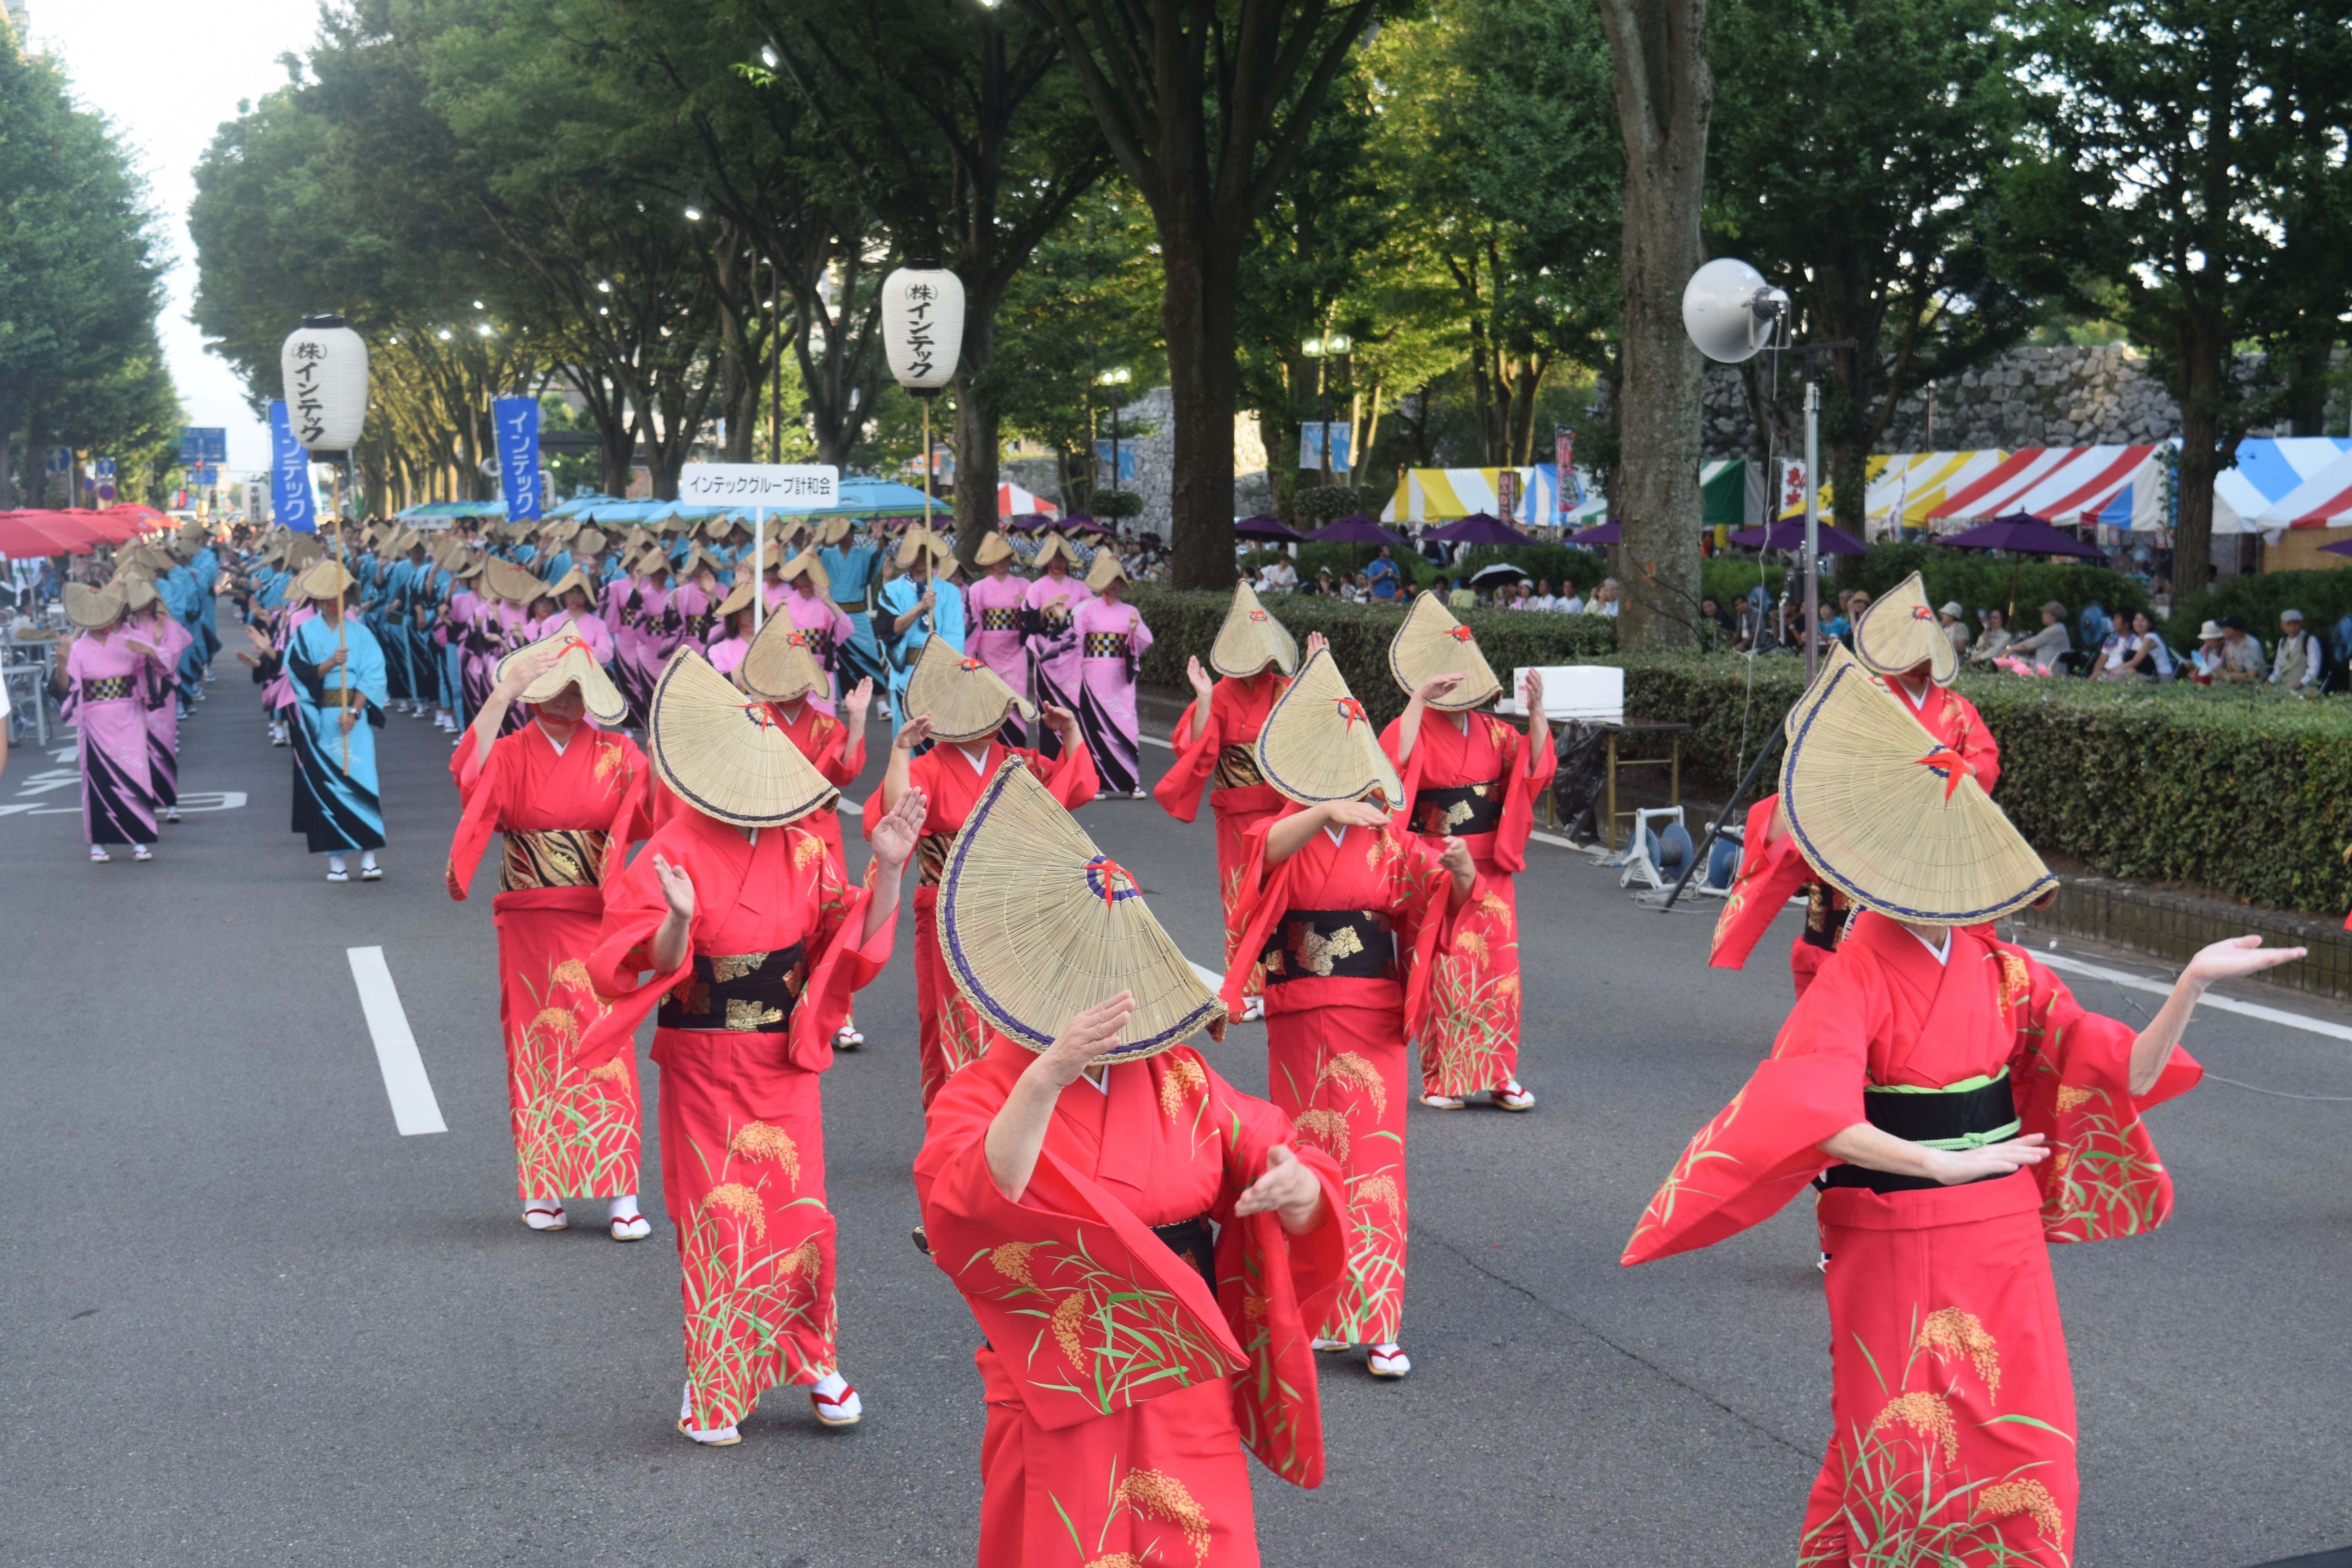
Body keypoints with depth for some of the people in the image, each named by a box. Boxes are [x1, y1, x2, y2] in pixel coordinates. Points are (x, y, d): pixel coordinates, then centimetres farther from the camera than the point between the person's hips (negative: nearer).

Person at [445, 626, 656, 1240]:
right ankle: (542, 1190, 14)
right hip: (530, 927, 0)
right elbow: (470, 771, -21)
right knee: (536, 1047, 4)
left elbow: (659, 801, -12)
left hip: (597, 921, 0)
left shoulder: (615, 754, 4)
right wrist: (501, 695, -26)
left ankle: (621, 1196, -4)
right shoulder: (510, 755, 2)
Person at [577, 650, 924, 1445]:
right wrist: (677, 921, -37)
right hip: (704, 1066, -3)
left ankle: (812, 1363, 23)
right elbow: (658, 964, -17)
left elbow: (858, 934, 4)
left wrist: (887, 868, -10)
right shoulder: (675, 853, -11)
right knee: (717, 1221, 2)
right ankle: (713, 1389, 16)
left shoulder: (800, 851, 2)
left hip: (784, 1064, 3)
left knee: (800, 1216, 6)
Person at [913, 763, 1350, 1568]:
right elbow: (971, 1212, -27)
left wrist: (1299, 1189, -23)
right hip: (1056, 1404, -3)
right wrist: (1047, 1077, -38)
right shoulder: (977, 1097, -8)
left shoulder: (1180, 1082, 5)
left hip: (1186, 1400, 3)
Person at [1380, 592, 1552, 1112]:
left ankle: (1498, 1074, 10)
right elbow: (1393, 764, -25)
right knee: (1442, 970, -5)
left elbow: (1536, 771, -1)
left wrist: (1536, 713, -13)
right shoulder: (1411, 730, -3)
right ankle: (1442, 1079, 5)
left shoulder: (1492, 732, 11)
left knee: (1498, 968, 2)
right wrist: (1418, 701, -29)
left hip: (1490, 870, 4)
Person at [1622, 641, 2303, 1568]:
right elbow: (1815, 1116, -31)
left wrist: (2192, 984, -16)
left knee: (2025, 1446, 8)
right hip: (1891, 1244, -4)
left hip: (2000, 1239, 4)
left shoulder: (2004, 975, -1)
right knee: (1899, 1452, 5)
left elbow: (2128, 1073, -4)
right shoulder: (1855, 980, -15)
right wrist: (1943, 1165, -36)